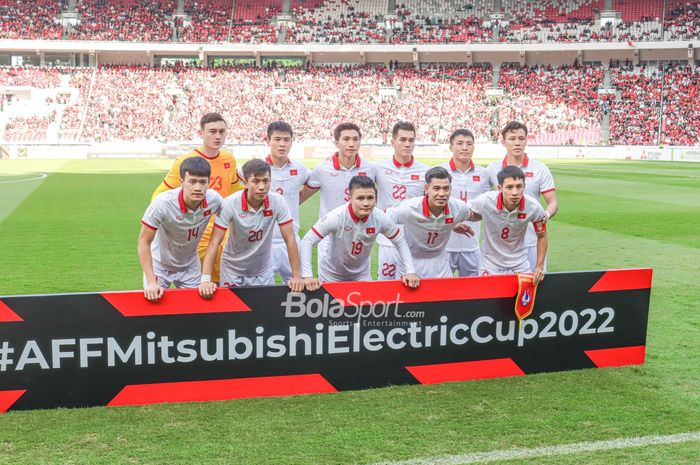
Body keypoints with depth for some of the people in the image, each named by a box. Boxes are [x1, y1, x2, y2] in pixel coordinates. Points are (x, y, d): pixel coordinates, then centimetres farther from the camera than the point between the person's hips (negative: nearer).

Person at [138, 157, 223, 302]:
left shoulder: (214, 199, -22)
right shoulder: (162, 203, -32)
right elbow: (144, 241, -24)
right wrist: (151, 282, -31)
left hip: (190, 266, 3)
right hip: (159, 264, -3)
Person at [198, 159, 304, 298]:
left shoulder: (278, 202, -18)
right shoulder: (230, 203, -23)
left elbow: (289, 239, -13)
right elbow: (214, 242, -23)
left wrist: (297, 276, -17)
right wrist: (205, 280, -31)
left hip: (263, 271, 2)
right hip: (233, 270, -2)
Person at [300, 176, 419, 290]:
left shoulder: (380, 218, -20)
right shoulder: (336, 217, -30)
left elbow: (400, 241, -5)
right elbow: (307, 241, -27)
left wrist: (410, 271, -13)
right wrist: (307, 276, -34)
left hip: (361, 274, 3)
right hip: (332, 275, -3)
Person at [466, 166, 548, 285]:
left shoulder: (533, 207, -19)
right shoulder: (485, 201, -24)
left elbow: (542, 236, -1)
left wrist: (539, 267, -1)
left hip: (520, 265, 1)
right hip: (490, 263, -1)